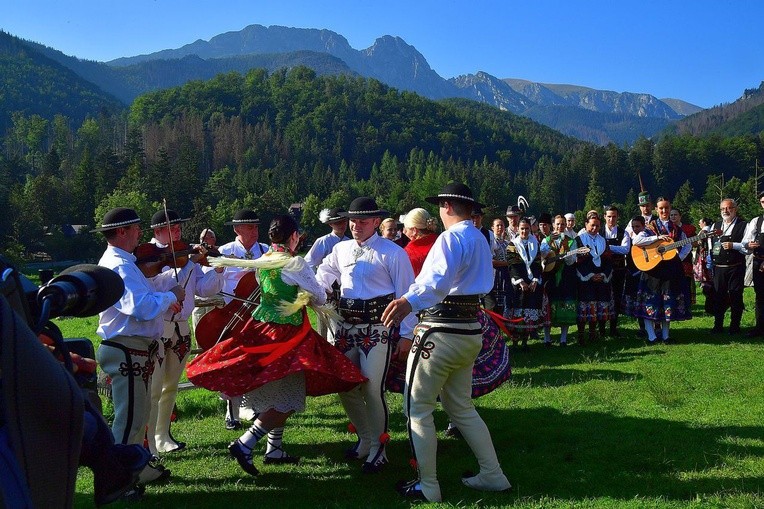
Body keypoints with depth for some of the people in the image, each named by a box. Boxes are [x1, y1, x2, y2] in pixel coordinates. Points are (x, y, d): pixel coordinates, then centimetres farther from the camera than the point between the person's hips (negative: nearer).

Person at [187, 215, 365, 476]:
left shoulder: (262, 261, 6)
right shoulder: (295, 264, -15)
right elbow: (319, 298, -6)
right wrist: (314, 295, 15)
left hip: (261, 328, 8)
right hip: (286, 335, -8)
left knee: (276, 397, 19)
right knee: (285, 401, -2)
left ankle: (274, 450, 25)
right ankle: (244, 444, -11)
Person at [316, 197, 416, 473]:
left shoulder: (392, 253, -5)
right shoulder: (341, 250, 12)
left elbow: (406, 294, -6)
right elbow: (320, 279, 27)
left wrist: (406, 335, -8)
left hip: (378, 328, -6)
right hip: (346, 326, 6)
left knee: (373, 389, -9)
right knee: (345, 386, 11)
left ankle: (377, 450, 10)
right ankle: (365, 439, 32)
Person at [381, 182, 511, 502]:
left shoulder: (451, 237, -13)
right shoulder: (480, 240, 17)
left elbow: (439, 278, -33)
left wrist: (410, 301, -44)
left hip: (442, 330, -9)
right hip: (469, 329, 9)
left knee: (417, 407, 1)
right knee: (461, 407, 19)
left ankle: (427, 487, 7)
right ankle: (492, 476, 22)